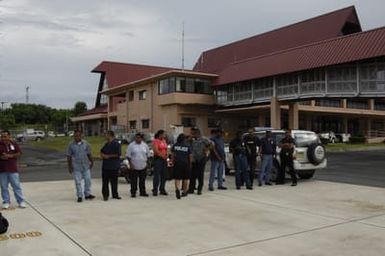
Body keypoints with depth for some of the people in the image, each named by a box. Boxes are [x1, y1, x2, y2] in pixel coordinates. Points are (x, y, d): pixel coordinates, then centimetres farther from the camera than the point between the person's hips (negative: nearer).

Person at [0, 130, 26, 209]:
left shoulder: (14, 144, 2)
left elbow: (19, 153, -1)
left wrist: (10, 155, -15)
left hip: (13, 169, -1)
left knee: (16, 185, 1)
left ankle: (21, 201, 7)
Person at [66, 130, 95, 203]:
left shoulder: (85, 144, 3)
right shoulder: (71, 145, -2)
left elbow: (89, 154, 12)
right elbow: (69, 156, 0)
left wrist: (91, 162, 11)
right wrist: (69, 166, -4)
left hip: (86, 166, 2)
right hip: (76, 167, -2)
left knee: (88, 180, 4)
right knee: (78, 182, 1)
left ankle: (87, 194, 17)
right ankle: (79, 196, 11)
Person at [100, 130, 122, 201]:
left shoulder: (116, 144, -9)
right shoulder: (106, 144, 15)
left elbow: (118, 154, -17)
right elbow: (102, 151, 30)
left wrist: (108, 156, -14)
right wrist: (102, 154, 6)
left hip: (114, 166, -6)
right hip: (105, 165, 6)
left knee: (114, 182, 3)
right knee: (105, 181, 6)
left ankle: (115, 195, 14)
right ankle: (105, 195, 14)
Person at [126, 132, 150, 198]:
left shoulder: (145, 145, 6)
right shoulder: (131, 145, -4)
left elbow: (148, 155, 14)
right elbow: (128, 155, -3)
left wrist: (146, 162, 7)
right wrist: (131, 164, -9)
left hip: (143, 166, 3)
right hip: (134, 167, -3)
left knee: (142, 180, 10)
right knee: (134, 180, 0)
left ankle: (142, 192, 20)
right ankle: (133, 193, 9)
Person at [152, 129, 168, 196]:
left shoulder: (164, 141, 16)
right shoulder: (155, 141, -7)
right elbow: (156, 150, -16)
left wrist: (166, 155, 3)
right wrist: (162, 155, -16)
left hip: (164, 159, 7)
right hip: (157, 159, -7)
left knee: (164, 175, 8)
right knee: (157, 175, -7)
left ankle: (162, 189, 18)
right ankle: (155, 190, -3)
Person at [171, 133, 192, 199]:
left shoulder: (175, 145, 2)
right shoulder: (188, 146, -3)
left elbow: (173, 155, 6)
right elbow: (190, 156, -1)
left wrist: (173, 162, 16)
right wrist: (190, 164, 10)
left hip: (177, 163, 1)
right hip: (186, 163, 0)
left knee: (177, 178, 1)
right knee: (185, 178, 14)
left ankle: (177, 189, -25)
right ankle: (184, 192, 23)